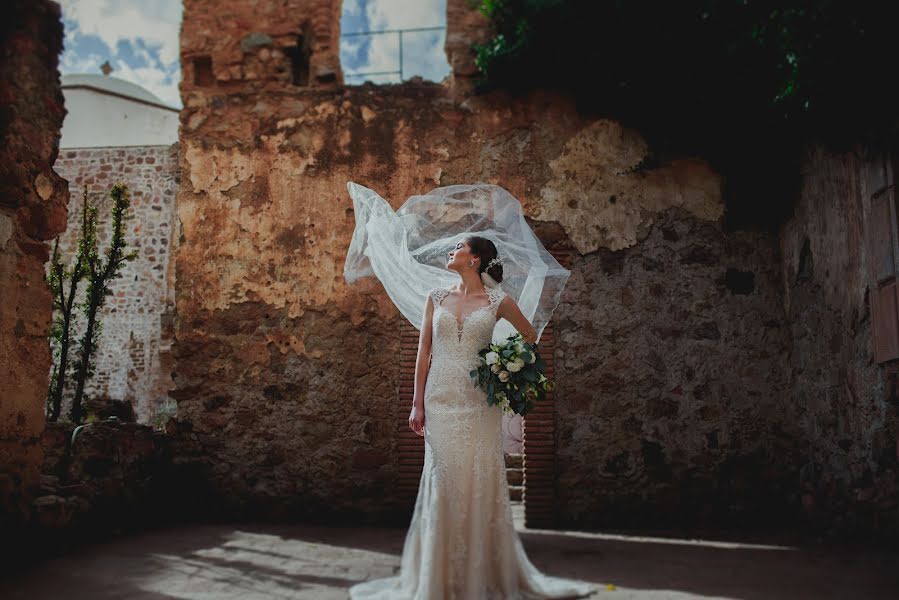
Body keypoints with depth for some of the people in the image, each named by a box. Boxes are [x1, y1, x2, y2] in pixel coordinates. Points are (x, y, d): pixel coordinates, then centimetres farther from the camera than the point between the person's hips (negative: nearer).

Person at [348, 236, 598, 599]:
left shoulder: (498, 302, 2)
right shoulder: (436, 297, 9)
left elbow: (529, 335, 17)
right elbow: (424, 351, 7)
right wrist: (417, 403, 2)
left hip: (479, 403, -2)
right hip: (440, 401, 2)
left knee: (481, 482, 0)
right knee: (443, 482, 3)